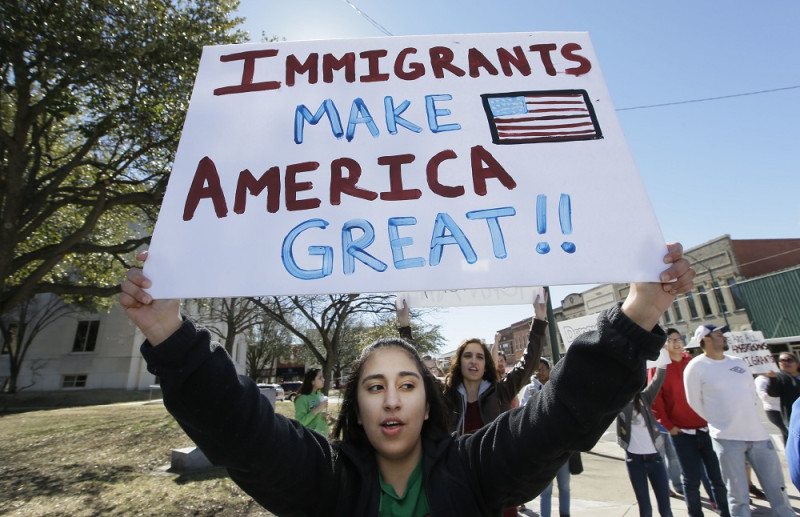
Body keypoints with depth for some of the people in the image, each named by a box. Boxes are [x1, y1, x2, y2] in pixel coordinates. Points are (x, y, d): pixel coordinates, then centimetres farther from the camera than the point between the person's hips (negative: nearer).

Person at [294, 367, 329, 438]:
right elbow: (300, 422, -21)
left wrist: (326, 417, -1)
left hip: (323, 436, 7)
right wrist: (316, 410, -24)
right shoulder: (303, 398, -16)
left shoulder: (321, 396, 4)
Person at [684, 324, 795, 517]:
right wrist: (720, 422, 3)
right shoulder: (696, 367, -9)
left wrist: (747, 419, 12)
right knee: (739, 496, 3)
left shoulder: (738, 362, 10)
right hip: (727, 439, -5)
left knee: (777, 490, 14)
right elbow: (695, 403, -4)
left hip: (758, 434, 6)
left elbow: (752, 393, 19)